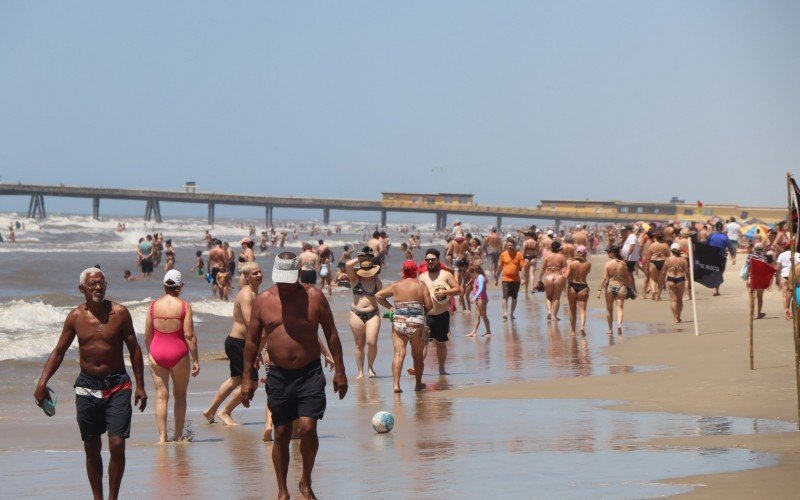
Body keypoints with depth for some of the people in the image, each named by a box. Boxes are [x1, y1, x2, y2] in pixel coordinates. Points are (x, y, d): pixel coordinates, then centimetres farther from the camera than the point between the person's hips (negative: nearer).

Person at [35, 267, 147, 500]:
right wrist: (42, 382, -4)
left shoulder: (119, 312, -5)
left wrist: (140, 386, -1)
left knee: (117, 444, -12)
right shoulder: (75, 317, 1)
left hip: (117, 386, -2)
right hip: (87, 387, 2)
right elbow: (58, 352, 7)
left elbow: (134, 350, 1)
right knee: (92, 449, 8)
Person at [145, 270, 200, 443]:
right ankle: (178, 435, 17)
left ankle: (162, 436, -2)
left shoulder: (154, 305, 0)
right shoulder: (184, 306, -8)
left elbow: (147, 335, 5)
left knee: (161, 395, 4)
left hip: (157, 352, 2)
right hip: (178, 352, -2)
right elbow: (189, 335, -11)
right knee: (180, 395, 14)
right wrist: (196, 360, -5)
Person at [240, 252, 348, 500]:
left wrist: (339, 371, 3)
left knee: (308, 427, -13)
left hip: (310, 373, -1)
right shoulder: (263, 300, 2)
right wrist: (247, 378, 6)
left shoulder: (314, 297, -1)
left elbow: (331, 333, 5)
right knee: (281, 434, 6)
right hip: (278, 375, 2)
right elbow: (252, 340, 8)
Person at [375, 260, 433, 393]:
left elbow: (378, 295, 12)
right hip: (416, 322, -1)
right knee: (418, 355, 13)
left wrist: (390, 307, 16)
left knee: (399, 353, -5)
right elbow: (429, 305, -2)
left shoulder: (396, 286, 8)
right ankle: (418, 384, 23)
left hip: (398, 322, 1)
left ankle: (396, 384, -20)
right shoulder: (420, 285, 1)